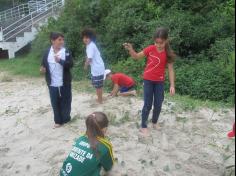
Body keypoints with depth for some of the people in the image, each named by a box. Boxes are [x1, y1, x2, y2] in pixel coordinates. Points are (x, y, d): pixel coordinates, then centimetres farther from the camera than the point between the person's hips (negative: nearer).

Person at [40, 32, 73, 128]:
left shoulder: (66, 52, -4)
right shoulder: (47, 52, 1)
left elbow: (70, 64, -15)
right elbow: (43, 64, 11)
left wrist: (60, 61, -28)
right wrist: (42, 69, -11)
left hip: (64, 83, -1)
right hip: (52, 83, 2)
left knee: (65, 101, 9)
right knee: (55, 102, 9)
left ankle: (65, 118, 27)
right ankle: (58, 120, 23)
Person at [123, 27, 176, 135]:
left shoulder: (168, 54, -8)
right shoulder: (150, 49, -9)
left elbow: (170, 69, -6)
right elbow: (136, 57, -2)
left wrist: (172, 85, -11)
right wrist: (130, 49, -22)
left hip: (159, 82, 1)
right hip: (148, 80, -1)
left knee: (158, 105, 11)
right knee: (148, 105, 1)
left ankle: (155, 122, 36)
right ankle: (144, 126, 17)